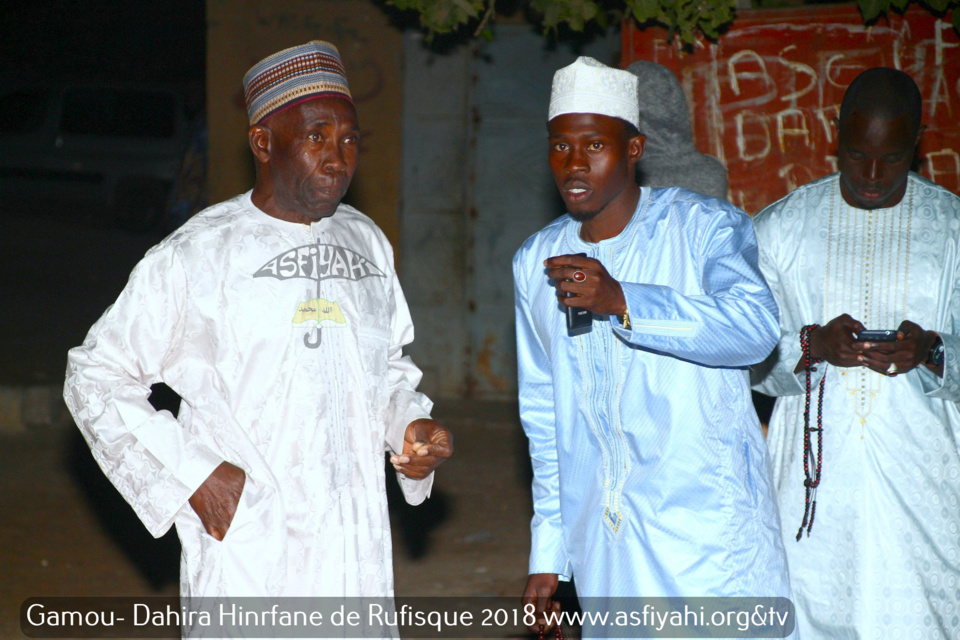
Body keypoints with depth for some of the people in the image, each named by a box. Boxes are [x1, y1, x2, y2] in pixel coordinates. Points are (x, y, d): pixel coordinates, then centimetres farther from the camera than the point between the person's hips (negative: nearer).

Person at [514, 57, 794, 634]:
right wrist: (547, 553, 16)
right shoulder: (536, 262, 12)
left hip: (711, 528, -4)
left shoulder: (708, 227, -4)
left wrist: (621, 301, -33)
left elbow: (756, 326, -24)